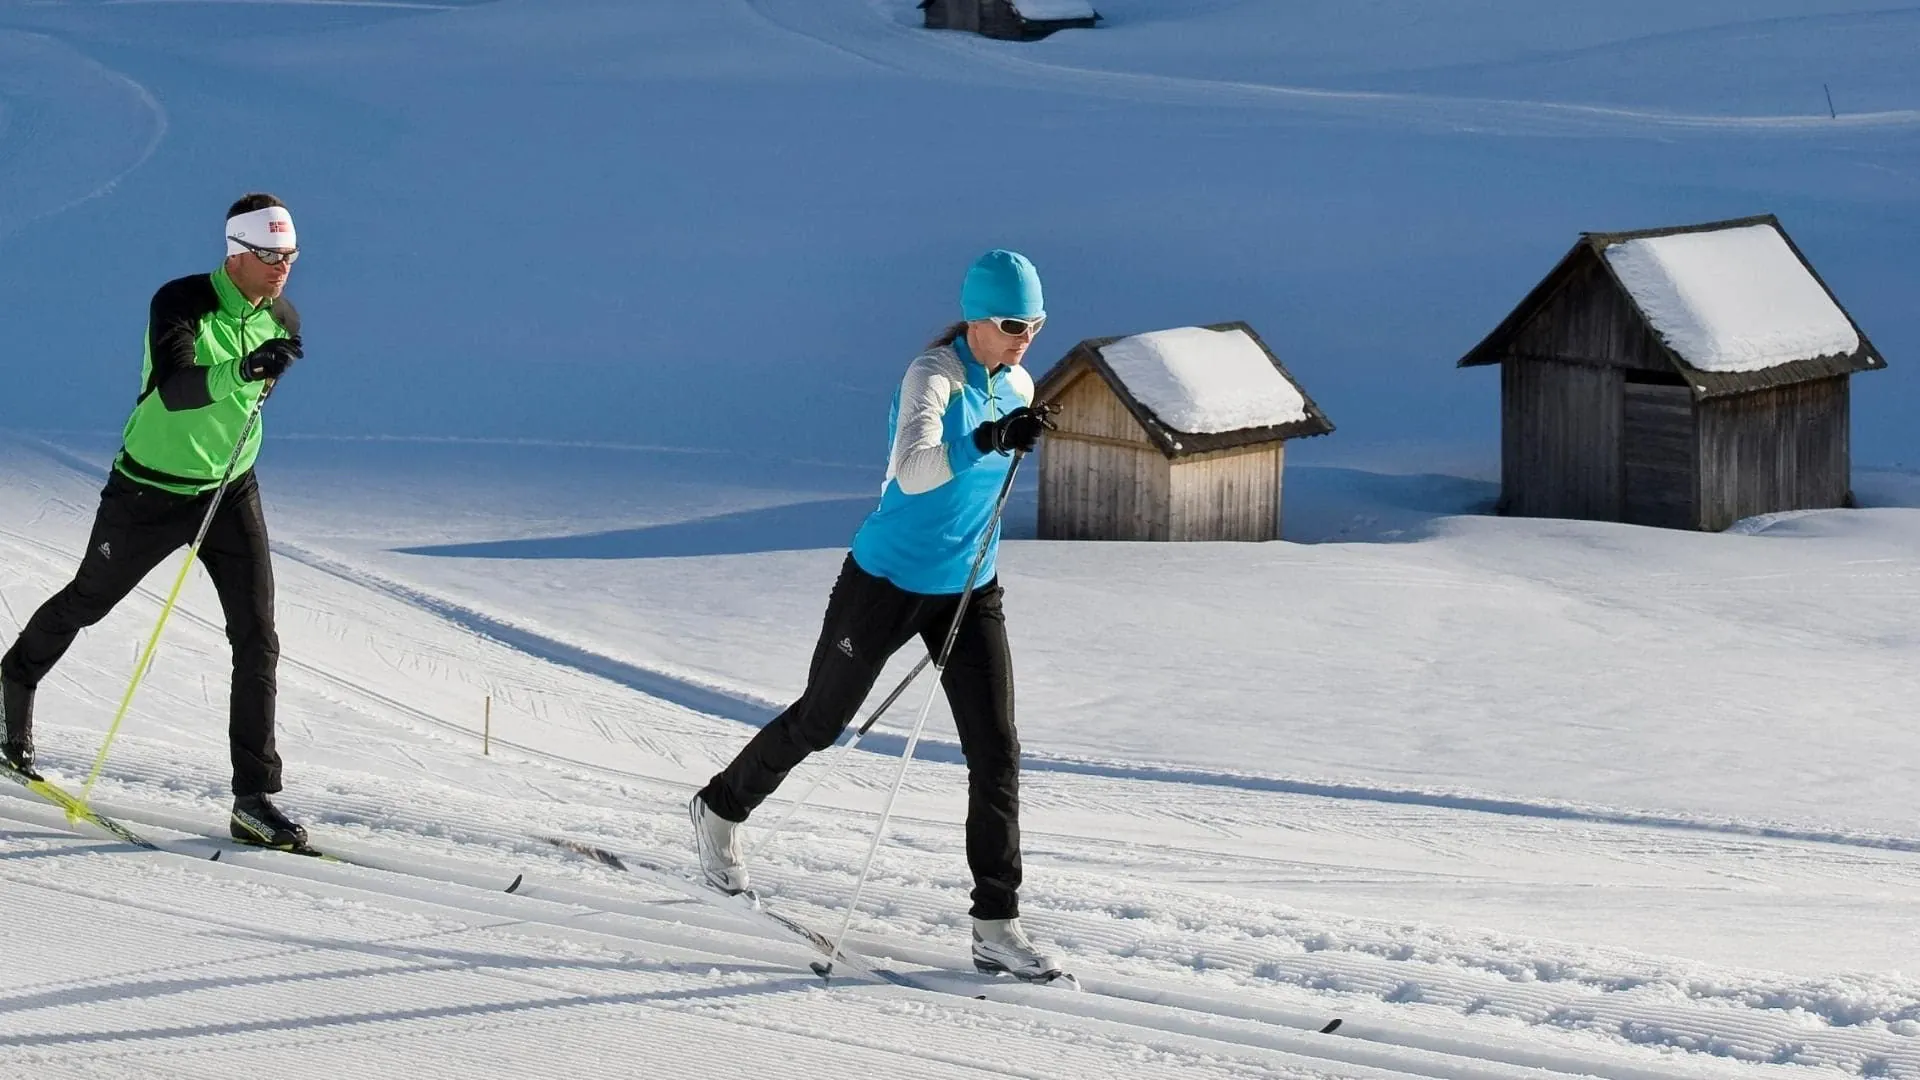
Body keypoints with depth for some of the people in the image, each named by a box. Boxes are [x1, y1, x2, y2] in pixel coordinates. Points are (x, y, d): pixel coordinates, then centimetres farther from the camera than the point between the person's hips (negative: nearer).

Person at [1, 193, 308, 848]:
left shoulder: (281, 319, -4)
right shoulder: (180, 303, -21)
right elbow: (175, 389, -37)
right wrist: (239, 372, -51)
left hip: (231, 493, 4)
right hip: (150, 492, -4)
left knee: (257, 638, -9)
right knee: (86, 602, 18)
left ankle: (254, 797, -7)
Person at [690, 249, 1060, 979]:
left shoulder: (1016, 386, 0)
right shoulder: (932, 377, -22)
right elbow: (912, 471, -40)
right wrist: (991, 440, -50)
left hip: (969, 593, 6)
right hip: (889, 583, -6)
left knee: (996, 754, -6)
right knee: (821, 720, 14)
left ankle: (996, 926, -4)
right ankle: (721, 809, 42)